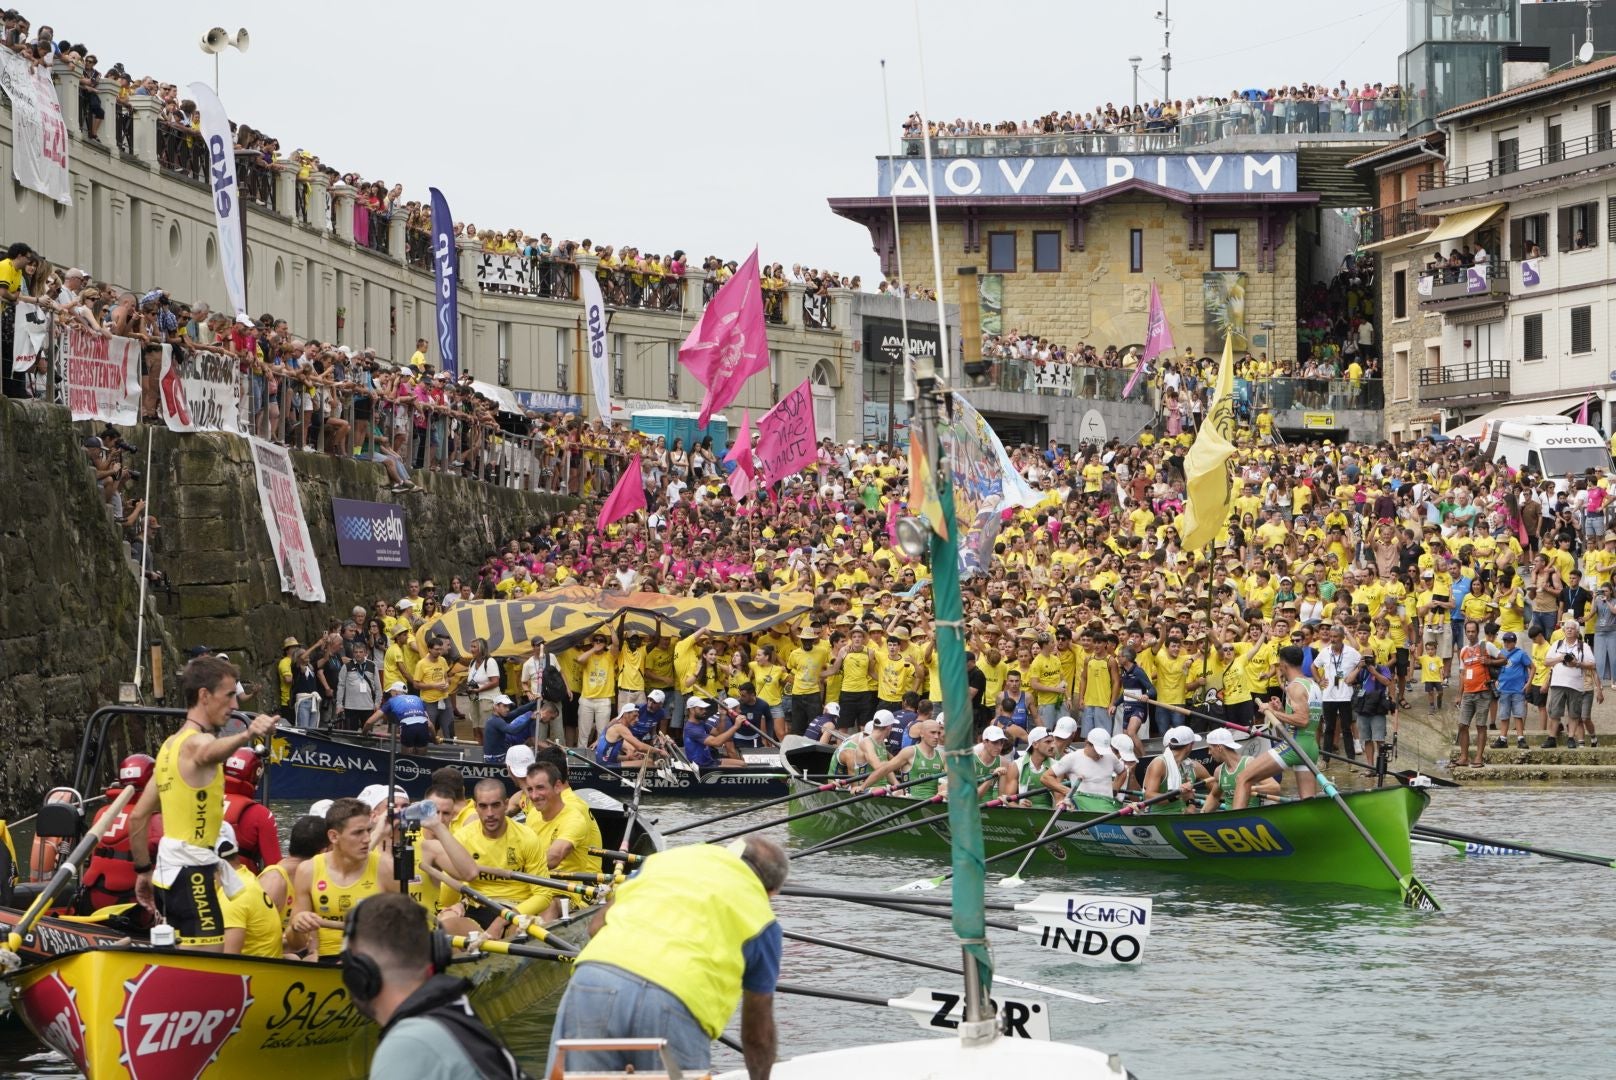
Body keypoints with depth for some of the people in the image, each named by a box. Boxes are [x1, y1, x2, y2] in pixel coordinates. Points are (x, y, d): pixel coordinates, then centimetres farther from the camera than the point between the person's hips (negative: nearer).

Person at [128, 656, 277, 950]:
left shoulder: (171, 745, 17)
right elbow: (211, 751, -40)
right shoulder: (196, 742, -12)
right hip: (194, 874, -10)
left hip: (169, 872, 10)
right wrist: (246, 735, -60)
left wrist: (144, 870, 26)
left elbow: (137, 818, 20)